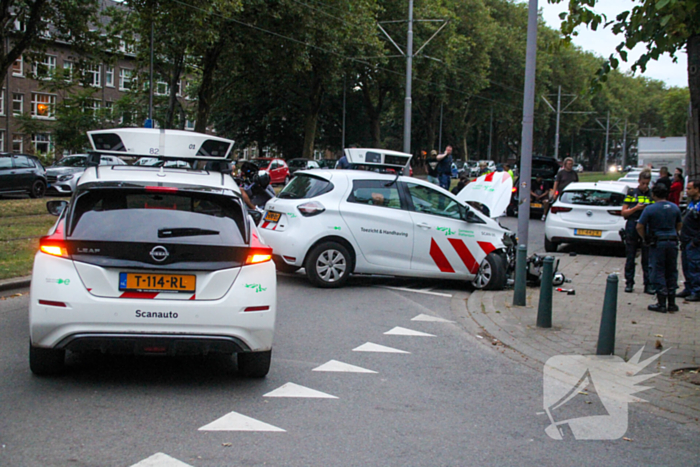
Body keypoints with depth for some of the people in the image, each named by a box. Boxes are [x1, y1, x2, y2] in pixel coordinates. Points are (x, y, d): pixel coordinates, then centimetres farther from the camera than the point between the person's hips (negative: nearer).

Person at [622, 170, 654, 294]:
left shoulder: (653, 195, 7)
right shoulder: (631, 193, 6)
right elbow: (624, 212, 4)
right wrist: (636, 208, -12)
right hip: (632, 229, 0)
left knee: (647, 259, 1)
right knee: (630, 258, 6)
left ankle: (648, 285, 5)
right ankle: (629, 283, 14)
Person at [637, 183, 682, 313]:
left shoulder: (650, 209, -10)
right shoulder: (675, 208, 4)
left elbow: (639, 226, -11)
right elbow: (679, 225, 16)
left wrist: (645, 238, 5)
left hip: (657, 243, -4)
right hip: (672, 242, 4)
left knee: (658, 273, 1)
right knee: (672, 273, 12)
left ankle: (661, 304, 1)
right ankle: (671, 303, 15)